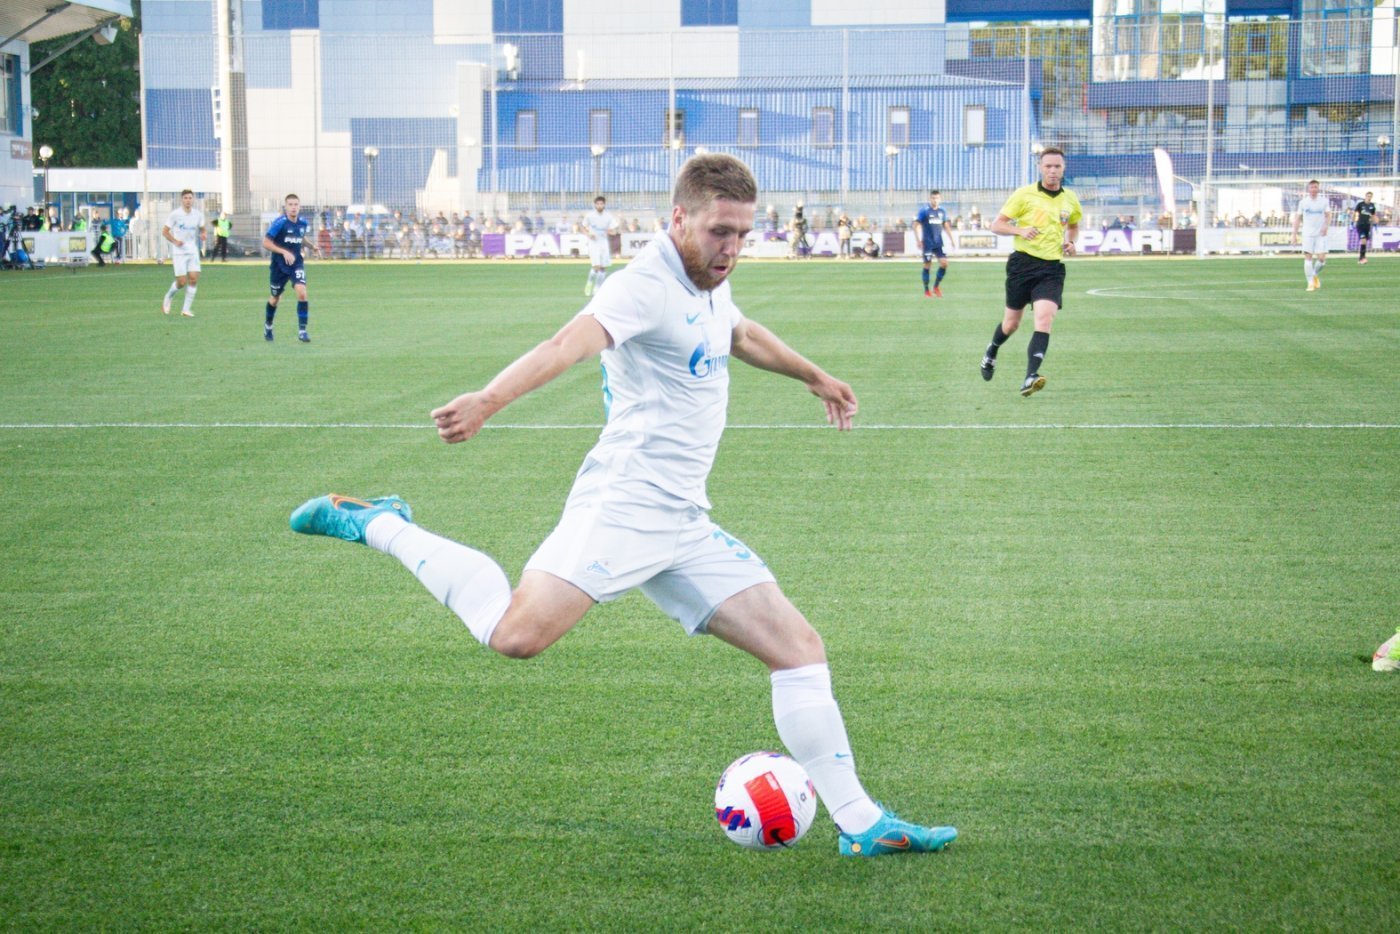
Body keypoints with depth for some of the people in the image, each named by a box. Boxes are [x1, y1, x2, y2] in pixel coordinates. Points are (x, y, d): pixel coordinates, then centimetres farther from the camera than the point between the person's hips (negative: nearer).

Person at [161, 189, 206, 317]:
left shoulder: (198, 214, 4)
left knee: (194, 278, -9)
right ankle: (168, 298, 22)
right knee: (182, 282, -9)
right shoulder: (175, 214, -7)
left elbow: (202, 229, 18)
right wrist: (175, 241, -16)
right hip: (179, 252, -4)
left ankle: (186, 309, 0)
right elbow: (164, 231, -1)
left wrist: (202, 235, -6)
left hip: (192, 251, 4)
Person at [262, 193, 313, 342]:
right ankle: (268, 325, 41)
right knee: (275, 298, 14)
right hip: (279, 265, -2)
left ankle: (302, 330, -12)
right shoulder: (280, 223, -17)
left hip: (296, 263, 2)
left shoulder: (303, 222, -1)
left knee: (302, 292, -19)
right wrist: (284, 252, -26)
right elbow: (266, 243, -17)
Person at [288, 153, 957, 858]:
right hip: (625, 504, -9)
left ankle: (860, 824, 11)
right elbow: (572, 342, -34)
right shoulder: (649, 285, -14)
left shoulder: (708, 285, 15)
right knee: (519, 633, -25)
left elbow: (742, 335, 40)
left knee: (799, 648, 4)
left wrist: (815, 377, 55)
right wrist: (489, 400, -52)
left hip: (684, 525, 9)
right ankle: (376, 526, -5)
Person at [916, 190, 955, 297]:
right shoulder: (924, 211, -6)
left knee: (944, 263, -8)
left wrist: (952, 240, 13)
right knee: (927, 265, 0)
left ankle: (936, 287, 8)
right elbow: (916, 225, -6)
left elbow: (946, 227, 17)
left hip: (939, 243, 4)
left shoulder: (942, 211, 8)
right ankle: (926, 290, 11)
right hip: (928, 243, -4)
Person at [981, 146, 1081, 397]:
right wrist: (1020, 230, -21)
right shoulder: (1025, 194, -4)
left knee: (1044, 319, -20)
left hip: (1052, 268, 2)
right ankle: (991, 352, 44)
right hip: (1023, 263, -1)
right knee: (1012, 322, 10)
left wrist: (1070, 242, 7)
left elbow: (1073, 225, 29)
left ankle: (1030, 378, -27)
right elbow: (997, 225, -2)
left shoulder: (1070, 199, 8)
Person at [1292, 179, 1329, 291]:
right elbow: (1298, 218, 7)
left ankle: (1315, 275, 23)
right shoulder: (1303, 202, 4)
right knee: (1308, 258, -7)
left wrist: (1325, 226, -10)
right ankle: (1310, 283, -2)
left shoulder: (1323, 201, 5)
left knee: (1322, 259, -6)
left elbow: (1326, 216, 10)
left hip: (1320, 234, 1)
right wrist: (1294, 234, 2)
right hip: (1308, 234, 0)